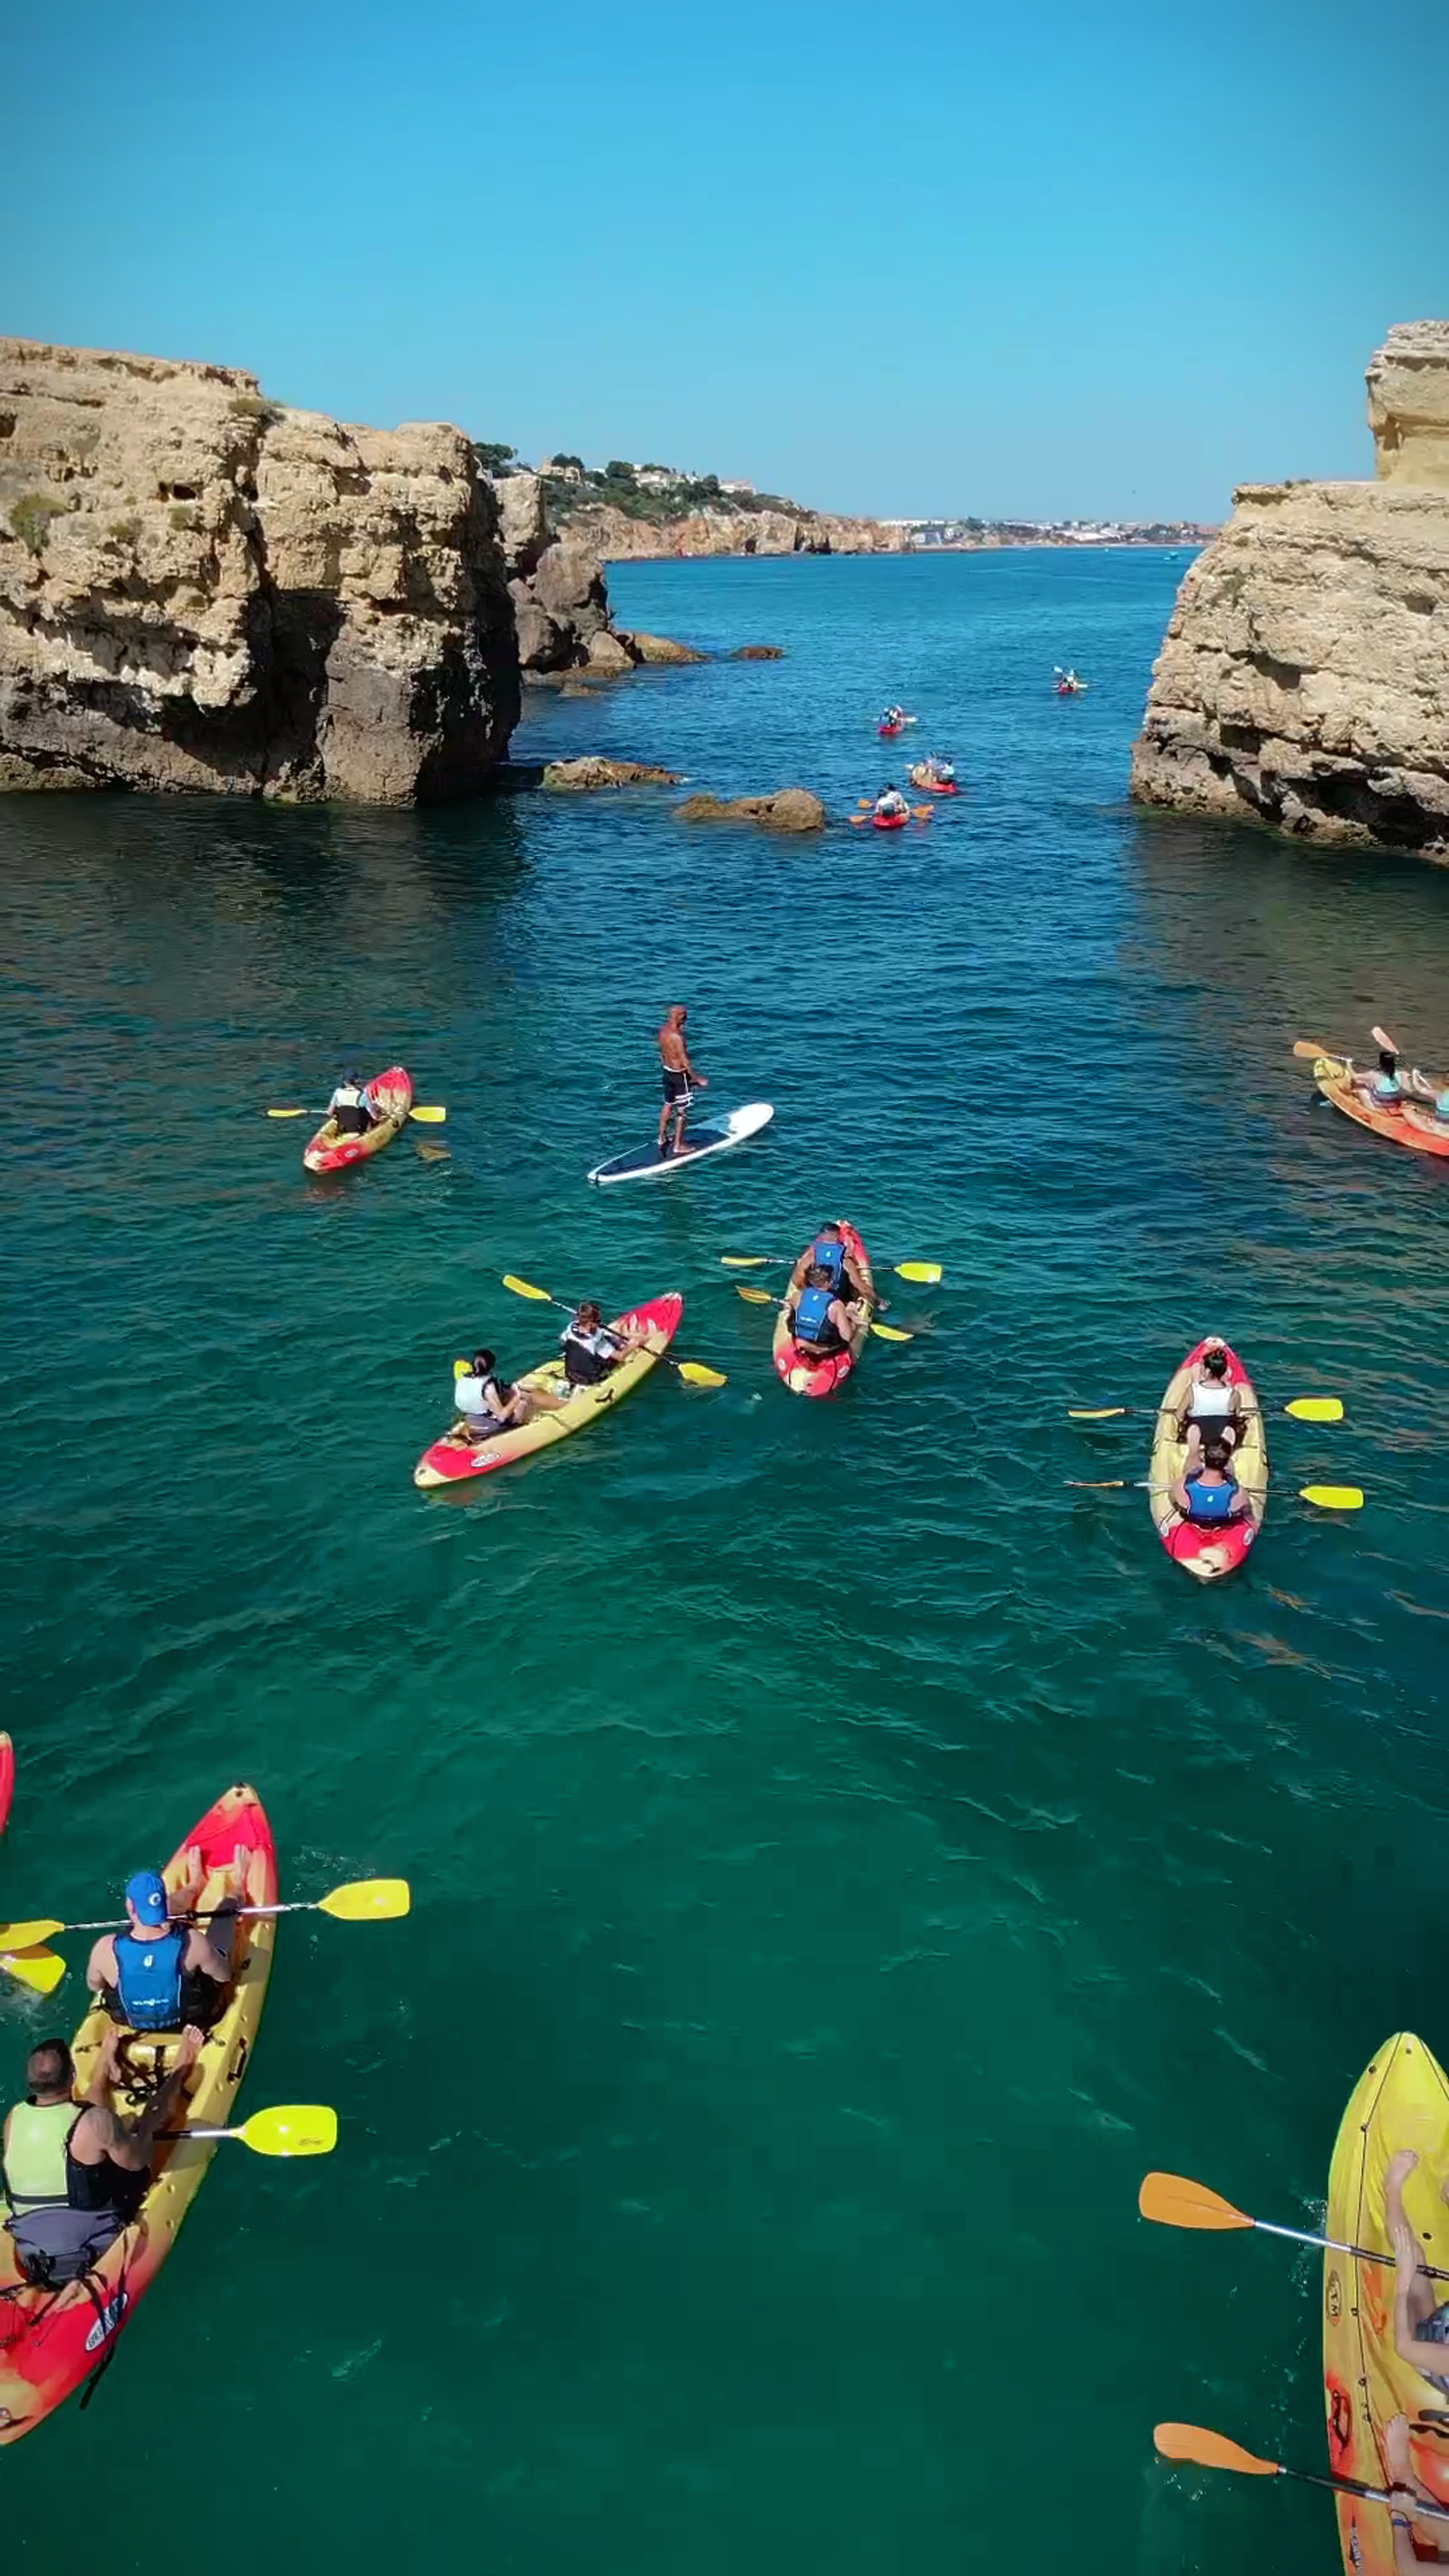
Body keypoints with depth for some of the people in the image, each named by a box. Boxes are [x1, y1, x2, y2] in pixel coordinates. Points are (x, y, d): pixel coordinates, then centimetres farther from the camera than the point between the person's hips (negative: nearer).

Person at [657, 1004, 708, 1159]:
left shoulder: (663, 1031, -2)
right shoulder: (677, 1036, -28)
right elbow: (684, 1061, -25)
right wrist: (698, 1078, -18)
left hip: (668, 1071, 8)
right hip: (680, 1075, -8)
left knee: (668, 1105, 23)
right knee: (682, 1110, 5)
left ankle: (662, 1138, 36)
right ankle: (678, 1145, 13)